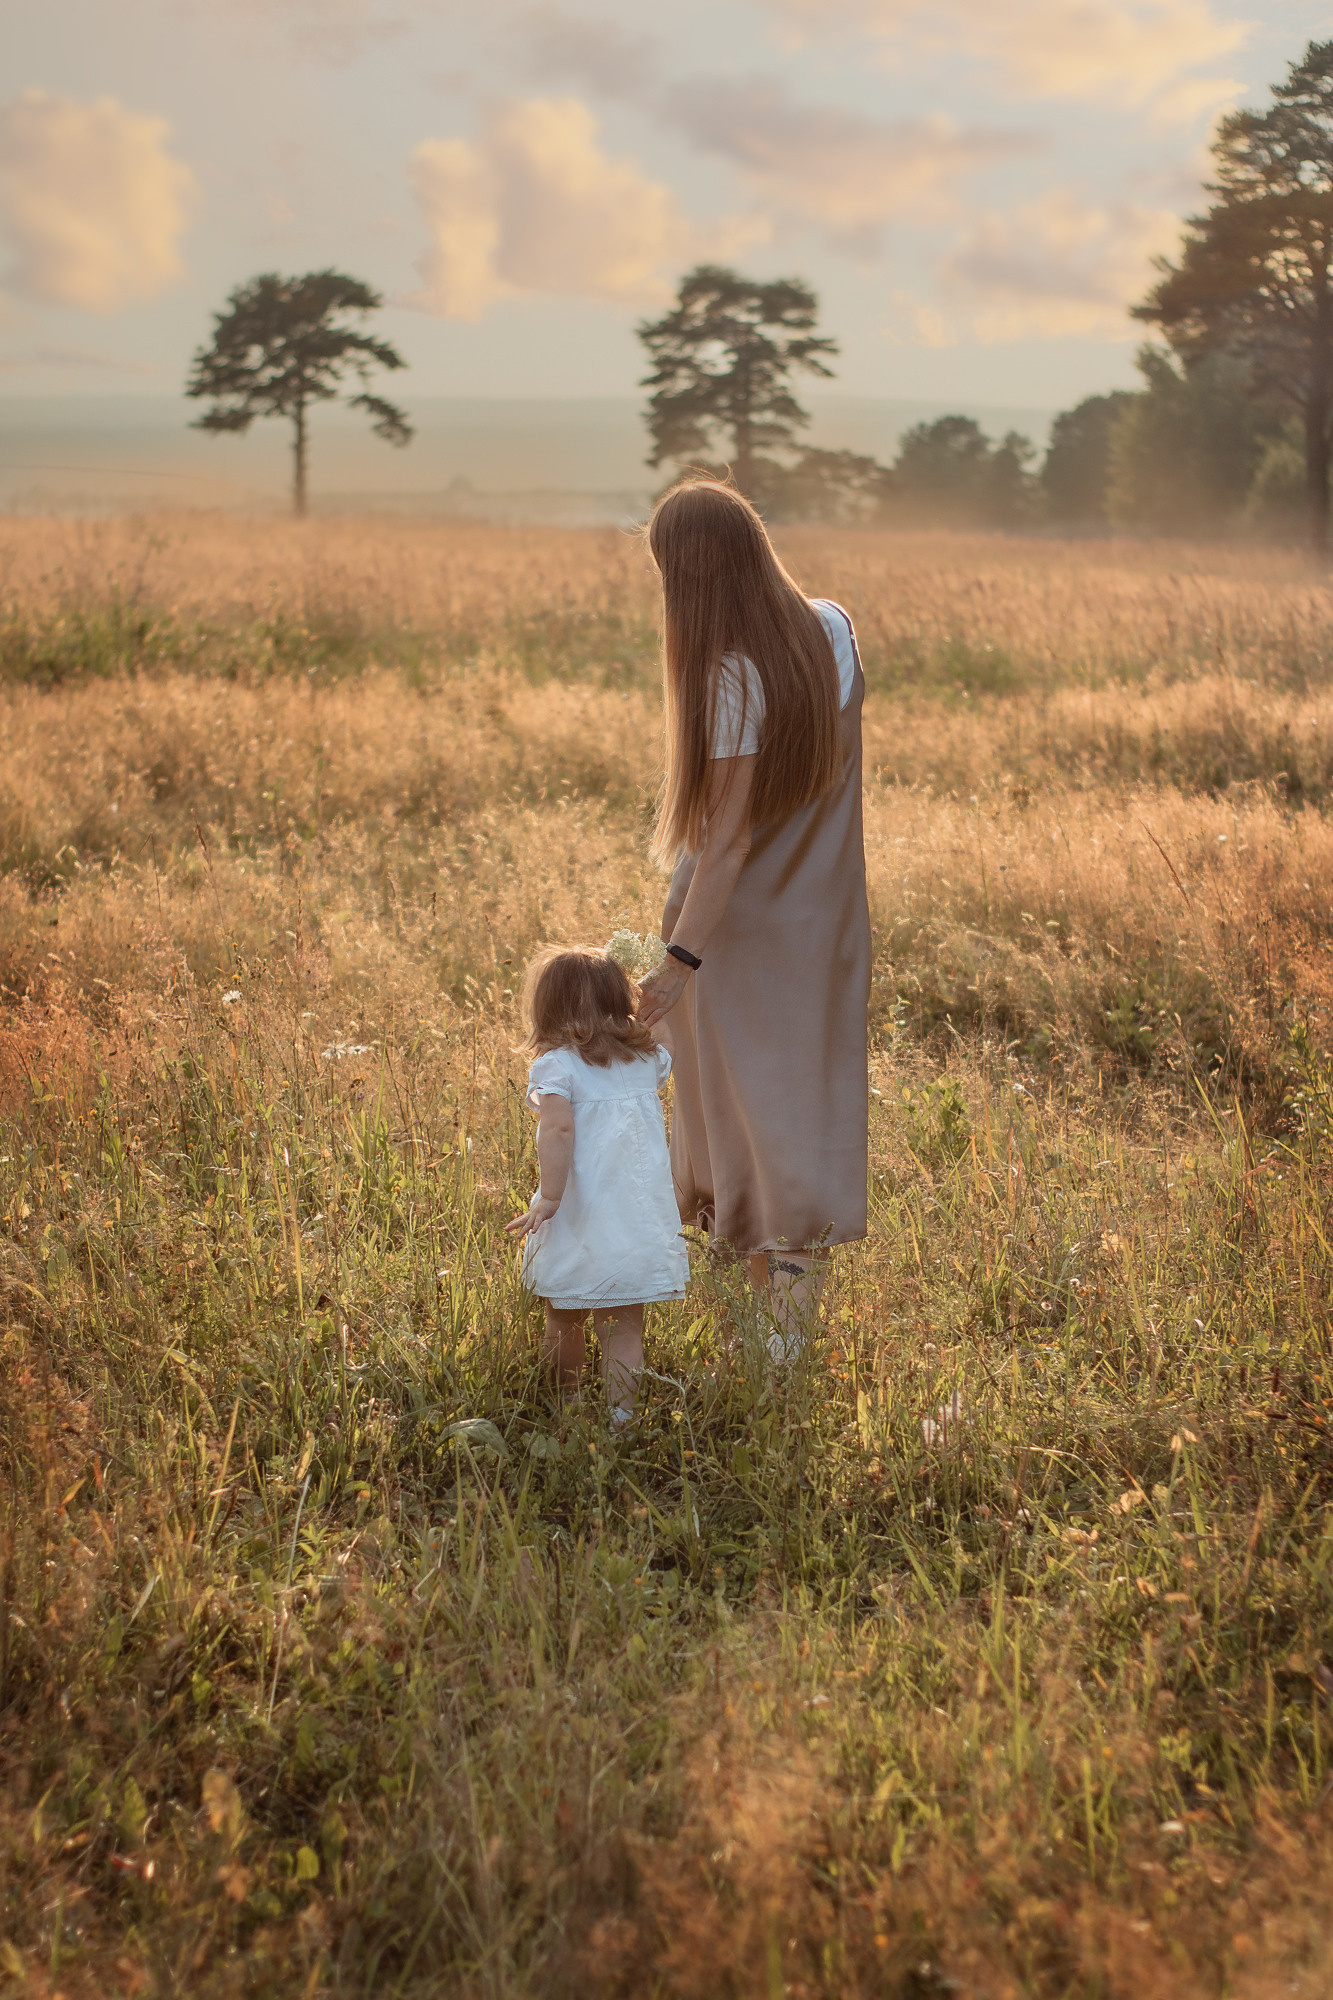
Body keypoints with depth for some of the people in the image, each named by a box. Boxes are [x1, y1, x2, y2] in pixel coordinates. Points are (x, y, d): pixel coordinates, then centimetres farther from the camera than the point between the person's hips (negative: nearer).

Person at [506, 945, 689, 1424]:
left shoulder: (556, 1066, -9)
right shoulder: (648, 1058, 7)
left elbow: (559, 1127, -23)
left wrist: (550, 1196, -22)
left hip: (581, 1219, -3)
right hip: (641, 1219, 3)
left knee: (564, 1323, 16)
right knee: (623, 1327, 6)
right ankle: (620, 1412, 0)